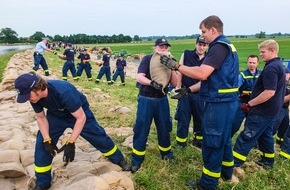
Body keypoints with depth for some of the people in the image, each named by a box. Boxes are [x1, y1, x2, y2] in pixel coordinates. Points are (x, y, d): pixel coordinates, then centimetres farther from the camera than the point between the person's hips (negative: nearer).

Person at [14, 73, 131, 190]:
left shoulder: (64, 91, -43)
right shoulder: (35, 96, -25)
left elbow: (81, 117, -35)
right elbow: (40, 117, -7)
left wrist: (71, 142, -34)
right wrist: (47, 139, -16)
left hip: (79, 113, -4)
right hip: (56, 116, 5)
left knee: (98, 137, 3)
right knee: (42, 143, -3)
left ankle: (119, 160, 28)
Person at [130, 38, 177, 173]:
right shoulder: (147, 59, -6)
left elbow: (175, 82, 1)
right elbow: (139, 77, -17)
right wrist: (152, 83, -34)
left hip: (162, 100, 5)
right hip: (146, 99, -4)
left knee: (164, 128, 14)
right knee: (141, 129, 0)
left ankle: (166, 153, 35)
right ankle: (136, 160, 12)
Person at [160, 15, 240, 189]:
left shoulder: (219, 46, -16)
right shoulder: (227, 46, 16)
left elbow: (202, 74, -28)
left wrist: (176, 66, -18)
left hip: (218, 103, -10)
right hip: (227, 101, 10)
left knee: (212, 143, 1)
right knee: (223, 138, 22)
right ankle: (226, 172, 39)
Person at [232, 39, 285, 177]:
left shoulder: (271, 68, -21)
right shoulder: (279, 66, 13)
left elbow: (269, 92, -28)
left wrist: (249, 104, -22)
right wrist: (252, 95, 19)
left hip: (262, 111, -10)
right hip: (271, 109, 10)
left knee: (246, 137, -6)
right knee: (265, 134, 20)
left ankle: (234, 164, -1)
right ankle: (267, 162, 32)